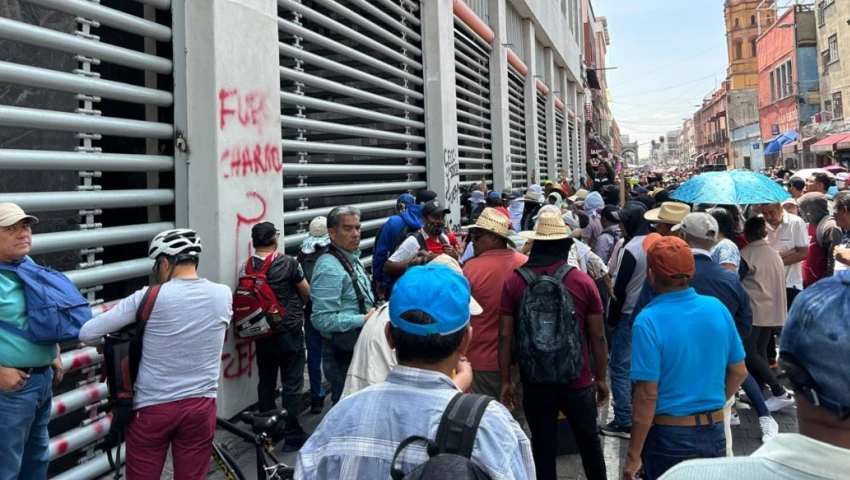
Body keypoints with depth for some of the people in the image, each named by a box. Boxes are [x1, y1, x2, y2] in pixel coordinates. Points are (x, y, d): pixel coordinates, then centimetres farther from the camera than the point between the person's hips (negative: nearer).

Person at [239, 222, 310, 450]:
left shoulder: (246, 267, -3)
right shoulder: (288, 263, -13)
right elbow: (307, 294, -2)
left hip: (261, 334, 4)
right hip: (289, 333, -4)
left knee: (265, 383, 14)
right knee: (292, 384, 4)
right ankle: (293, 436, 9)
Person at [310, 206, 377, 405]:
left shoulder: (352, 260, 9)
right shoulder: (329, 267, -22)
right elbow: (323, 320, -28)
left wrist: (373, 315, 1)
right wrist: (364, 319, -23)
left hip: (359, 348, 9)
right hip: (343, 354, -9)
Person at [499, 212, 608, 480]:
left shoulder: (514, 282, -9)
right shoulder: (583, 282, -9)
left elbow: (505, 336, -7)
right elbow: (598, 337, -5)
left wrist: (506, 381, 3)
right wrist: (601, 378, 8)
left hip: (534, 382, 0)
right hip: (577, 381, 0)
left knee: (543, 447, 12)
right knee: (589, 440, 22)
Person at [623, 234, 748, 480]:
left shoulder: (649, 321, -20)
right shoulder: (717, 308, -4)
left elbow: (647, 395, -20)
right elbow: (739, 372, 6)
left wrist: (633, 455, -12)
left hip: (668, 437, -5)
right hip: (714, 433, 5)